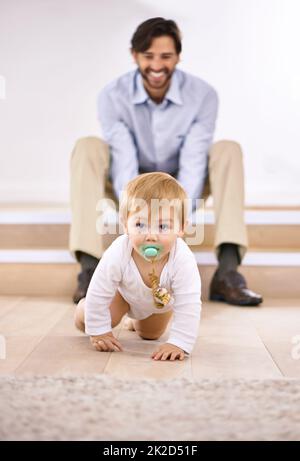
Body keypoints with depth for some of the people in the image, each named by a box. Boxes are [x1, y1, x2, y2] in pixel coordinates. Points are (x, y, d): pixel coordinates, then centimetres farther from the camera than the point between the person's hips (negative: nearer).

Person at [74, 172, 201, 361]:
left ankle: (137, 322, 59)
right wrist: (99, 333, -23)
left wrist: (178, 343, -47)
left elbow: (189, 307, -41)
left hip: (163, 299, 1)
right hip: (124, 290, -1)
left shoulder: (183, 260, -46)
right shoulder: (117, 255, -44)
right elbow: (98, 295, -31)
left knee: (150, 334, 24)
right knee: (83, 321, -6)